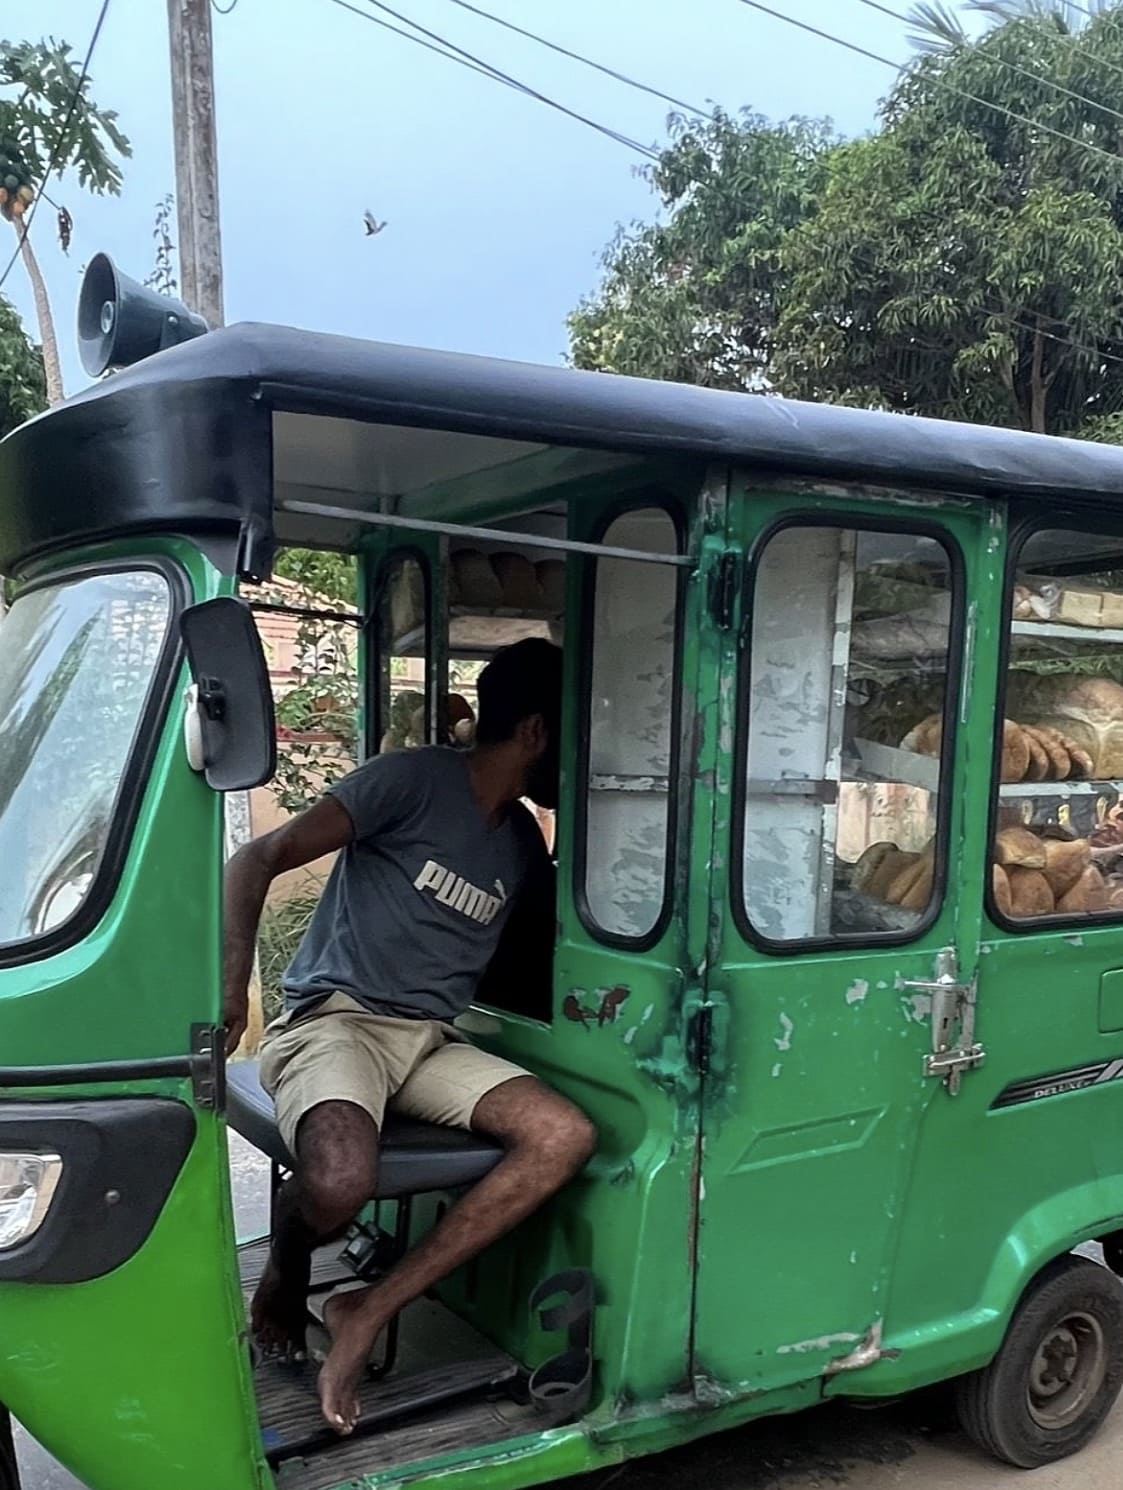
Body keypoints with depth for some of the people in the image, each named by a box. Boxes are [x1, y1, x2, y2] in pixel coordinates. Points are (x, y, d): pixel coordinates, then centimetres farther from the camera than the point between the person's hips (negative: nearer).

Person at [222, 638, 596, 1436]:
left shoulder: (523, 841, 15)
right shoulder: (413, 780, -7)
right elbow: (259, 859, -11)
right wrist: (233, 970, -27)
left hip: (432, 1041, 7)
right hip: (333, 1021, -6)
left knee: (567, 1137, -18)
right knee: (341, 1185, -36)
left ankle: (370, 1312, -12)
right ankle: (286, 1276, 4)